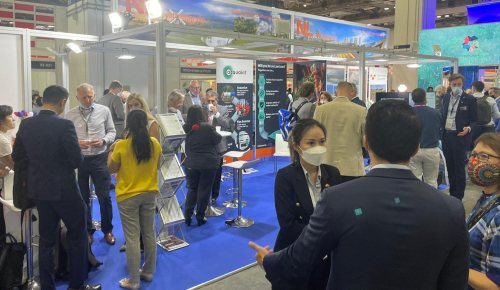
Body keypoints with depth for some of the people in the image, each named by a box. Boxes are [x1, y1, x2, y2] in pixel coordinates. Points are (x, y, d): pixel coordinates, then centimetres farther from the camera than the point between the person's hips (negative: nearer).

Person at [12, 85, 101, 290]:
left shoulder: (26, 125, -2)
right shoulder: (64, 125, -19)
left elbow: (16, 156, 7)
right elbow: (77, 160, -18)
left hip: (39, 189, 6)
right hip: (64, 190, -5)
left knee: (46, 240, 16)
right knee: (78, 236, 11)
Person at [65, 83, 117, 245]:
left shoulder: (104, 111, 0)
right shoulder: (70, 115, 0)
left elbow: (112, 131, 5)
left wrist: (103, 141, -14)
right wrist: (77, 143, -18)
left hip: (99, 159, -1)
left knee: (104, 197, 3)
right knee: (83, 197, 12)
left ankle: (107, 230, 21)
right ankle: (87, 230, 28)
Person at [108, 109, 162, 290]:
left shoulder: (121, 145, -15)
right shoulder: (155, 143, -5)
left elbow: (111, 169, -2)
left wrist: (111, 151, 12)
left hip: (128, 196, -4)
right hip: (149, 194, 4)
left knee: (132, 238, 3)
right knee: (149, 234, 16)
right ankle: (148, 271, 30)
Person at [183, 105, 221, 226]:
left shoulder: (186, 129, 0)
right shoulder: (206, 127, -15)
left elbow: (186, 148, 10)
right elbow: (218, 139, -5)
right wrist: (213, 131, 11)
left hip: (192, 164, 4)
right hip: (208, 163, -4)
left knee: (192, 189, 16)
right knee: (204, 190, 6)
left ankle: (187, 216, 16)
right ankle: (200, 217, 13)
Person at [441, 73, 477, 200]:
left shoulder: (469, 99, -5)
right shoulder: (446, 98, 9)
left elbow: (474, 120, -2)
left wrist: (468, 128, -21)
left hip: (460, 137, -5)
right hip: (446, 136, 5)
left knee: (459, 168, 2)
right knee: (450, 167, 13)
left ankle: (458, 197, 11)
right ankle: (452, 194, 25)